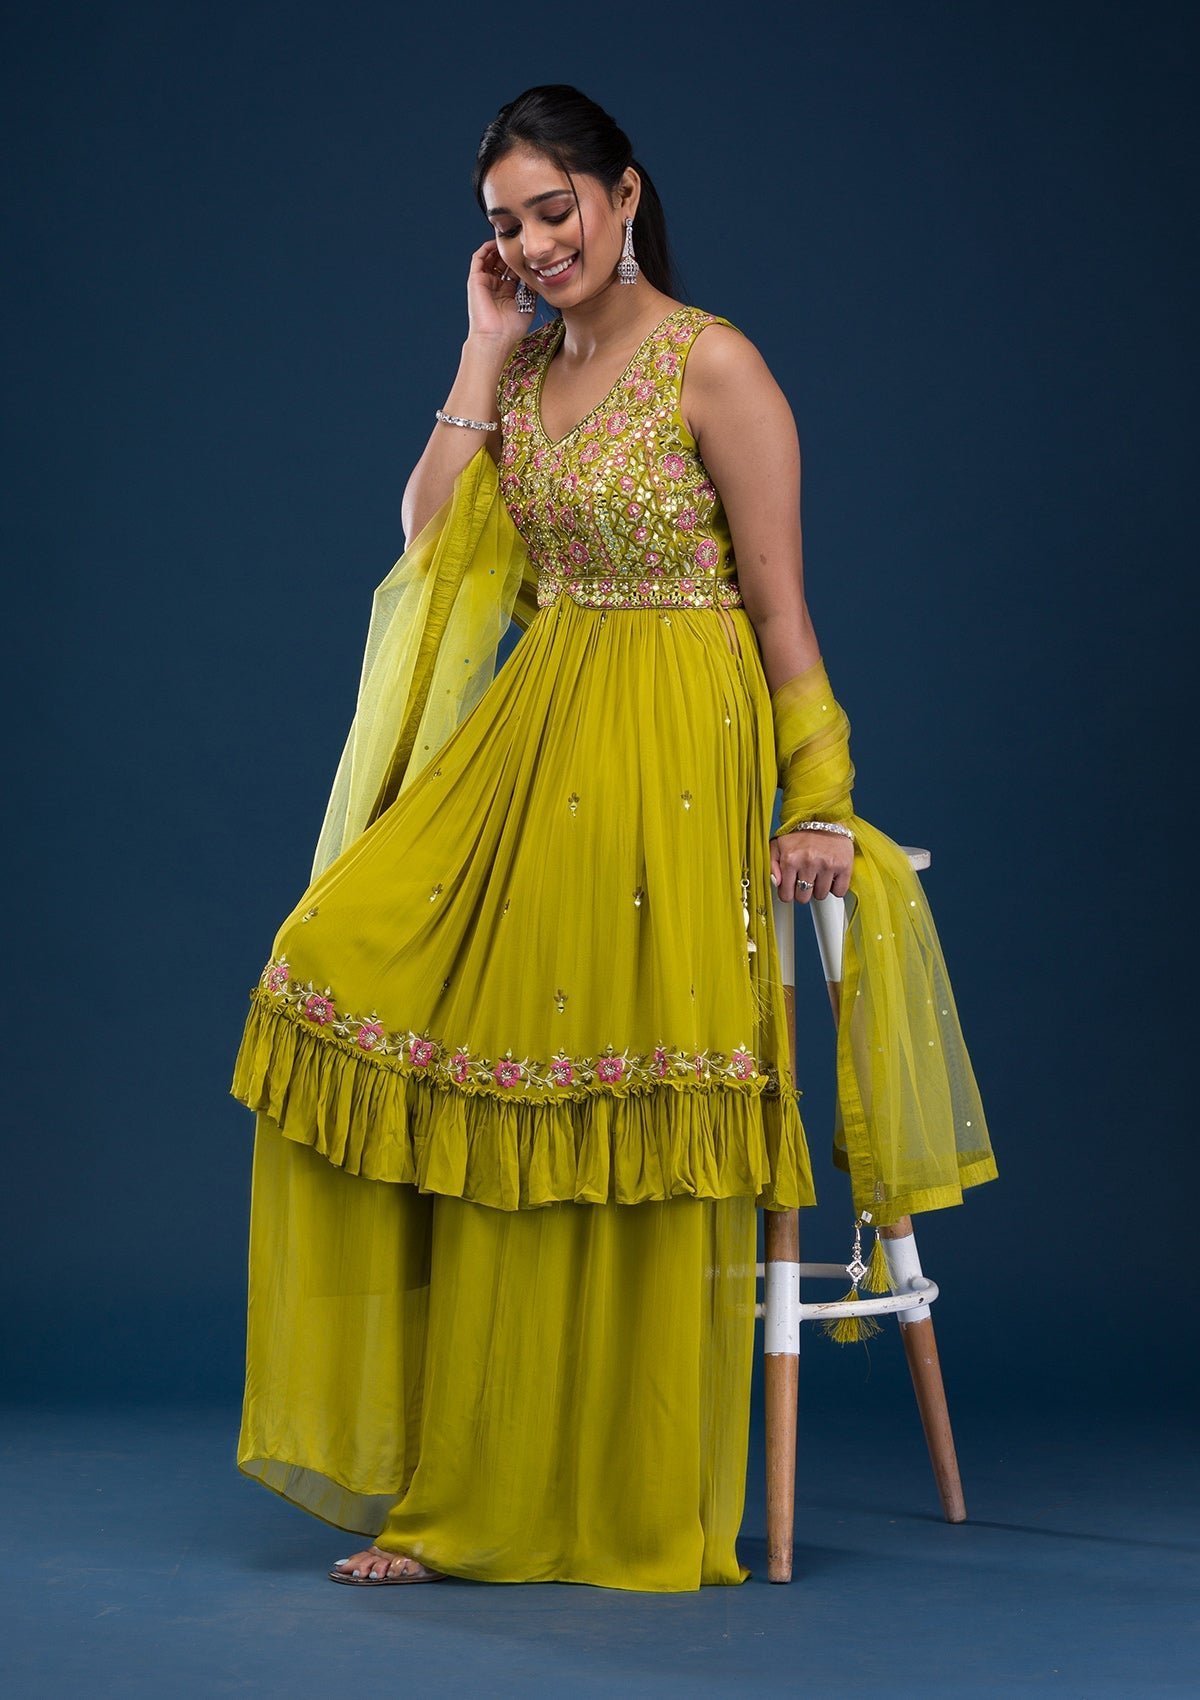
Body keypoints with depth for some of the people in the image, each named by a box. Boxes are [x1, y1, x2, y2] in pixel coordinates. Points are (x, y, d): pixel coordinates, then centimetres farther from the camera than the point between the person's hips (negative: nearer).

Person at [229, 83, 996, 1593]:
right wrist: (485, 352, 1)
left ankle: (638, 1511, 13)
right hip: (525, 743, 6)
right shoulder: (526, 366, 11)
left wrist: (819, 804, -8)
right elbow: (430, 542, 2)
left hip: (670, 768, -6)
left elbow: (779, 607, -7)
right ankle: (463, 1492, 11)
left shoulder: (712, 366, -8)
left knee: (629, 1145, -1)